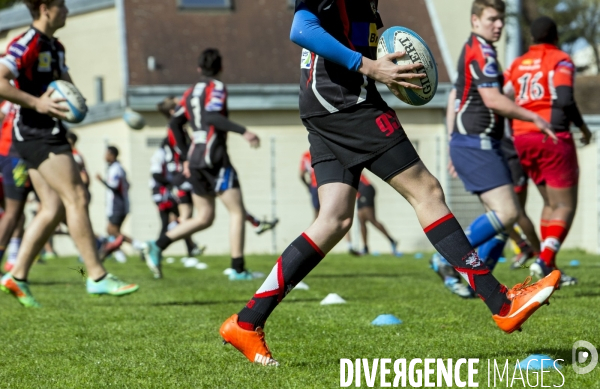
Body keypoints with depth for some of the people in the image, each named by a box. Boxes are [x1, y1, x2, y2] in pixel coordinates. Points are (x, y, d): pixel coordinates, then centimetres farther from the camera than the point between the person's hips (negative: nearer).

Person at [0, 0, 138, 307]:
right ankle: (97, 276, -12)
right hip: (37, 134, -10)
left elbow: (66, 84, 29)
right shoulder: (27, 44, -13)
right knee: (76, 197, -13)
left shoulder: (55, 47, 17)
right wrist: (36, 103, -24)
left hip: (49, 133, 10)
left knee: (53, 208, 7)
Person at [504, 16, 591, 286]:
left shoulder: (517, 64, 14)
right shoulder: (560, 60, -4)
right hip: (553, 137, -6)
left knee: (551, 203, 18)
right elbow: (565, 100, -17)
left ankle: (549, 270, 12)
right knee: (566, 206, 0)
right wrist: (583, 127, -3)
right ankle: (544, 261, -19)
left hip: (522, 139, 6)